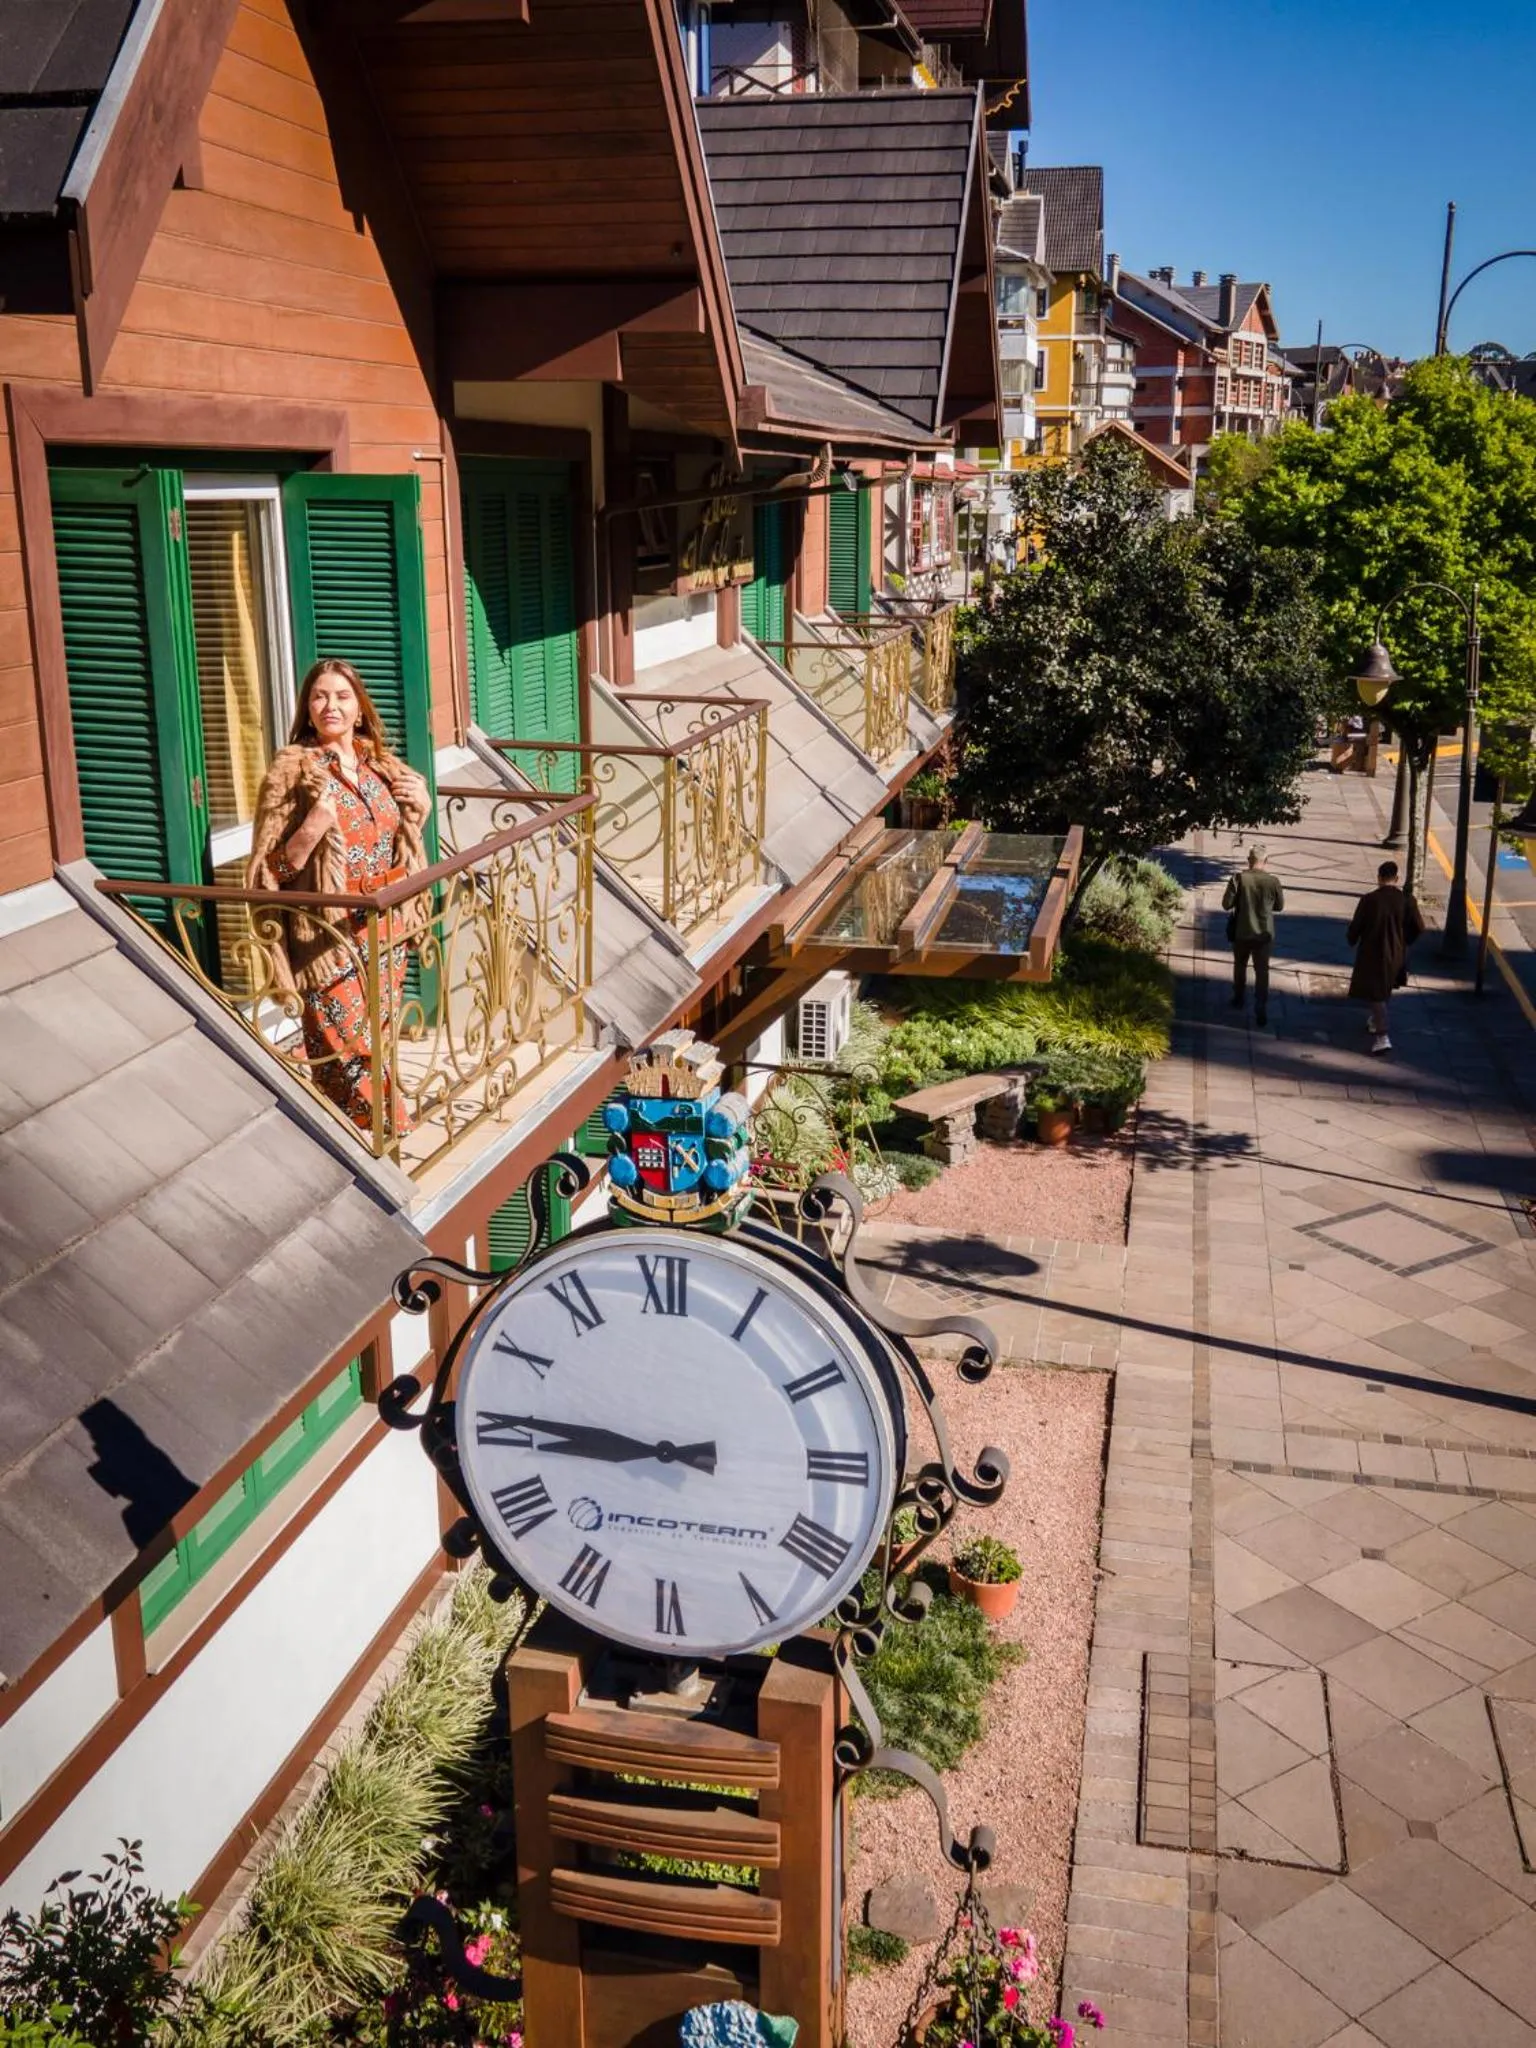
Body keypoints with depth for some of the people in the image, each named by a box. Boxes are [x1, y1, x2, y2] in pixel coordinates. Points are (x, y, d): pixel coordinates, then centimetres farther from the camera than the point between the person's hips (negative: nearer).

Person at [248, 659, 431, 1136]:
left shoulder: (381, 765, 7)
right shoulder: (292, 769, -9)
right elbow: (270, 870, -10)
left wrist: (420, 806, 4)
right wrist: (310, 831, -26)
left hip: (387, 931, 6)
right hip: (331, 938, -6)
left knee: (377, 1049, 14)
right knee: (350, 1061, -3)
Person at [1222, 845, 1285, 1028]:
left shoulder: (1238, 879, -15)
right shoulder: (1273, 881, -11)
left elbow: (1226, 905, -11)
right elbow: (1280, 906, 2)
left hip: (1242, 933, 0)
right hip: (1264, 934, 0)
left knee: (1240, 966, 24)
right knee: (1262, 972, 5)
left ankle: (1238, 1000, 39)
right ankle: (1261, 1013, 1)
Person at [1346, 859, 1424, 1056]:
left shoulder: (1369, 900, -17)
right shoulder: (1406, 900, -10)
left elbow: (1355, 927, -12)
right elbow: (1418, 927, -5)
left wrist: (1352, 941, 10)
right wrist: (1404, 941, 13)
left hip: (1372, 953, -3)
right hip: (1396, 954, 4)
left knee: (1376, 995, 1)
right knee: (1385, 990, 26)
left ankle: (1382, 1036, -10)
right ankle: (1377, 1020, 45)